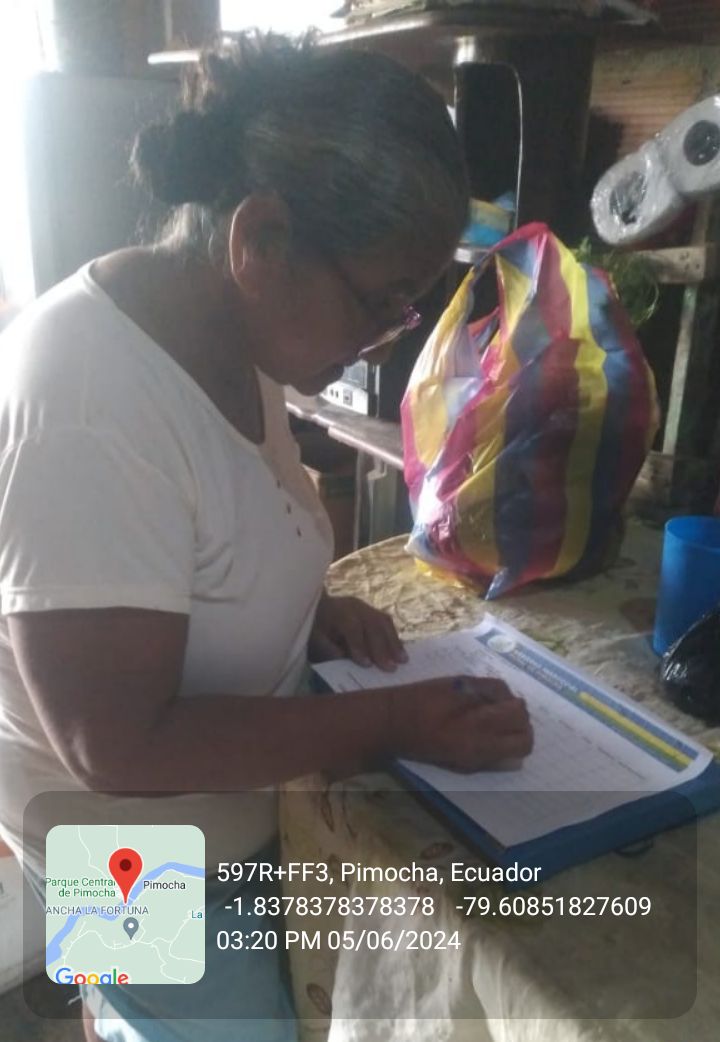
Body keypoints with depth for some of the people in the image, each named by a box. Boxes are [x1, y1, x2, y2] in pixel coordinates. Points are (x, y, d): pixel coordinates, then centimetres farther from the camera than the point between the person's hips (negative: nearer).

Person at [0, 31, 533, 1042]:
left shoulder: (231, 336, -7)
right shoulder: (86, 402, -34)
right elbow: (118, 745, -30)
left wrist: (308, 609, -6)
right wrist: (391, 721, -27)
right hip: (141, 847, -7)